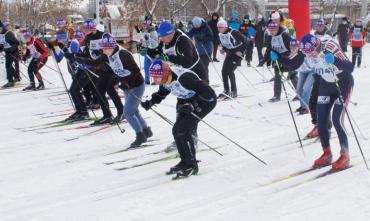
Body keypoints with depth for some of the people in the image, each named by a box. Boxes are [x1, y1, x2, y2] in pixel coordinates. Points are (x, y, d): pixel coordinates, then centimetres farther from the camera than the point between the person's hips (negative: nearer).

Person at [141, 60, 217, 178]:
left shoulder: (183, 77, -34)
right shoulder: (166, 80, -8)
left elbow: (207, 92, -33)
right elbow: (161, 94, 14)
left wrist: (192, 105, -36)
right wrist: (150, 102, -3)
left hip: (204, 101, -9)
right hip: (187, 101, 9)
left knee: (183, 130, -17)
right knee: (176, 130, 1)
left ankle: (192, 165, -5)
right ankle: (185, 161, 18)